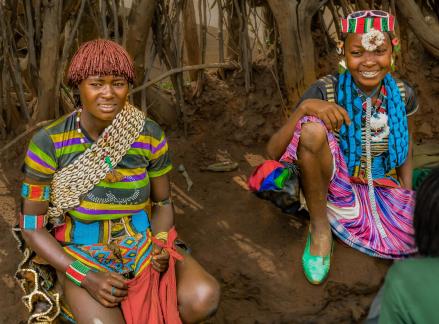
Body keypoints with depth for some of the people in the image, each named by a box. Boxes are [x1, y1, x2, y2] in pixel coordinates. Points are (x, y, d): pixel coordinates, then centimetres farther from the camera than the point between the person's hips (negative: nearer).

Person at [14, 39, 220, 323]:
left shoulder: (150, 135, -11)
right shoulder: (49, 142, -17)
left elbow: (163, 202, 4)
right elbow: (32, 225, -10)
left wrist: (161, 249, -18)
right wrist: (87, 278, -22)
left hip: (141, 245, 2)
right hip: (80, 258, -2)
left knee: (205, 298, -25)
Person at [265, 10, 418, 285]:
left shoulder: (402, 94, -4)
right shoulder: (325, 91, -14)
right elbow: (273, 152, -18)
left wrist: (409, 199, 3)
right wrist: (304, 109, -32)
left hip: (384, 193, 4)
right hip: (336, 187, -3)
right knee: (312, 129, -33)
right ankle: (320, 228, -13)